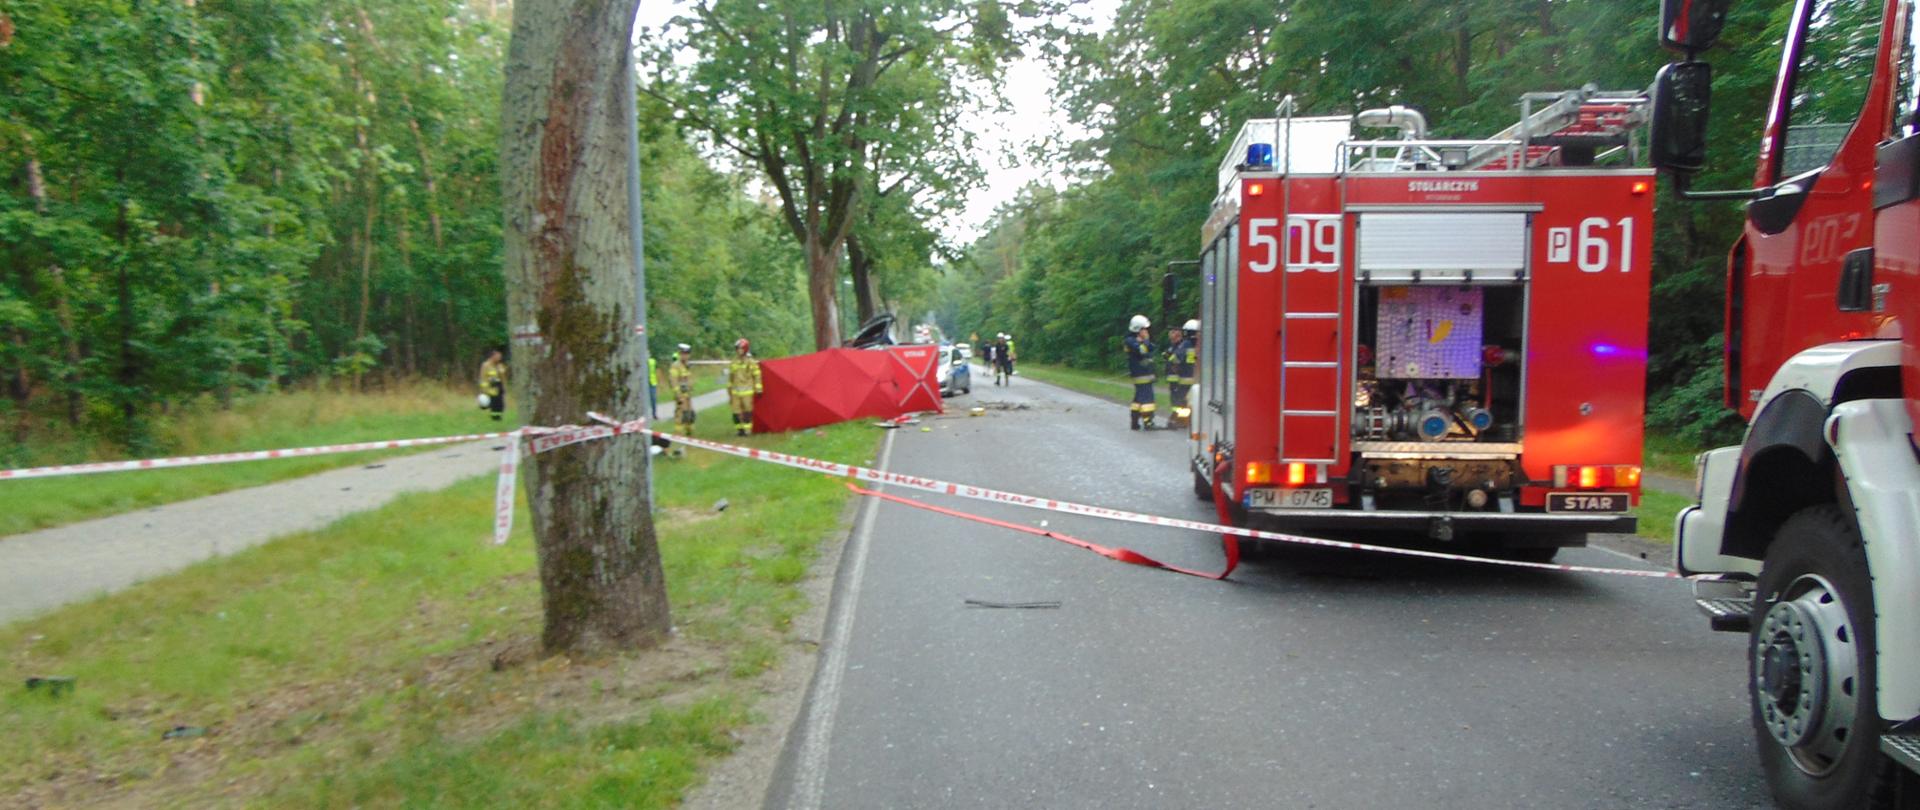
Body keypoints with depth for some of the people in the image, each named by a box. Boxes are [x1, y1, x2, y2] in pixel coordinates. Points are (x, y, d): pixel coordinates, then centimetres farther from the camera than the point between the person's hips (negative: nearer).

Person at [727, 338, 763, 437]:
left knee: (747, 411, -3)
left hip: (747, 391, -4)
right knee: (736, 411, 2)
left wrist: (758, 390, -4)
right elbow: (730, 377, 19)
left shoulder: (751, 362, -4)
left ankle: (747, 430, 3)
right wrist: (729, 389, 20)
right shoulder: (733, 362, 11)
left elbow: (757, 376, -2)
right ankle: (739, 429, 12)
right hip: (735, 391, 5)